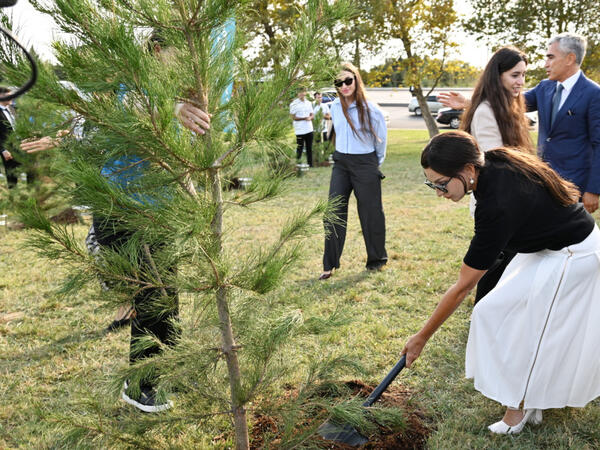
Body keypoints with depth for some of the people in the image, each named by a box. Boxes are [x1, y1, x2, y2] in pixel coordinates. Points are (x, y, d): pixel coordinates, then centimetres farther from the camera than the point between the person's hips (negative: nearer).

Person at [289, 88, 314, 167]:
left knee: (309, 148, 11)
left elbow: (312, 114, 14)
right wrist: (304, 118, -17)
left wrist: (310, 117, -10)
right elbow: (293, 117, -9)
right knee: (300, 148, 1)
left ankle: (310, 165, 19)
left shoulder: (308, 103, 10)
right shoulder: (294, 104, -7)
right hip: (300, 130, -5)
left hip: (309, 129, 5)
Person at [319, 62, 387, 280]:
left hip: (365, 165, -4)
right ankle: (330, 264, 9)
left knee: (370, 213, 5)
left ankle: (376, 259, 24)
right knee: (334, 213, 0)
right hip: (341, 164, 4)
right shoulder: (335, 107, 4)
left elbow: (381, 139, 2)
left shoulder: (370, 109, -10)